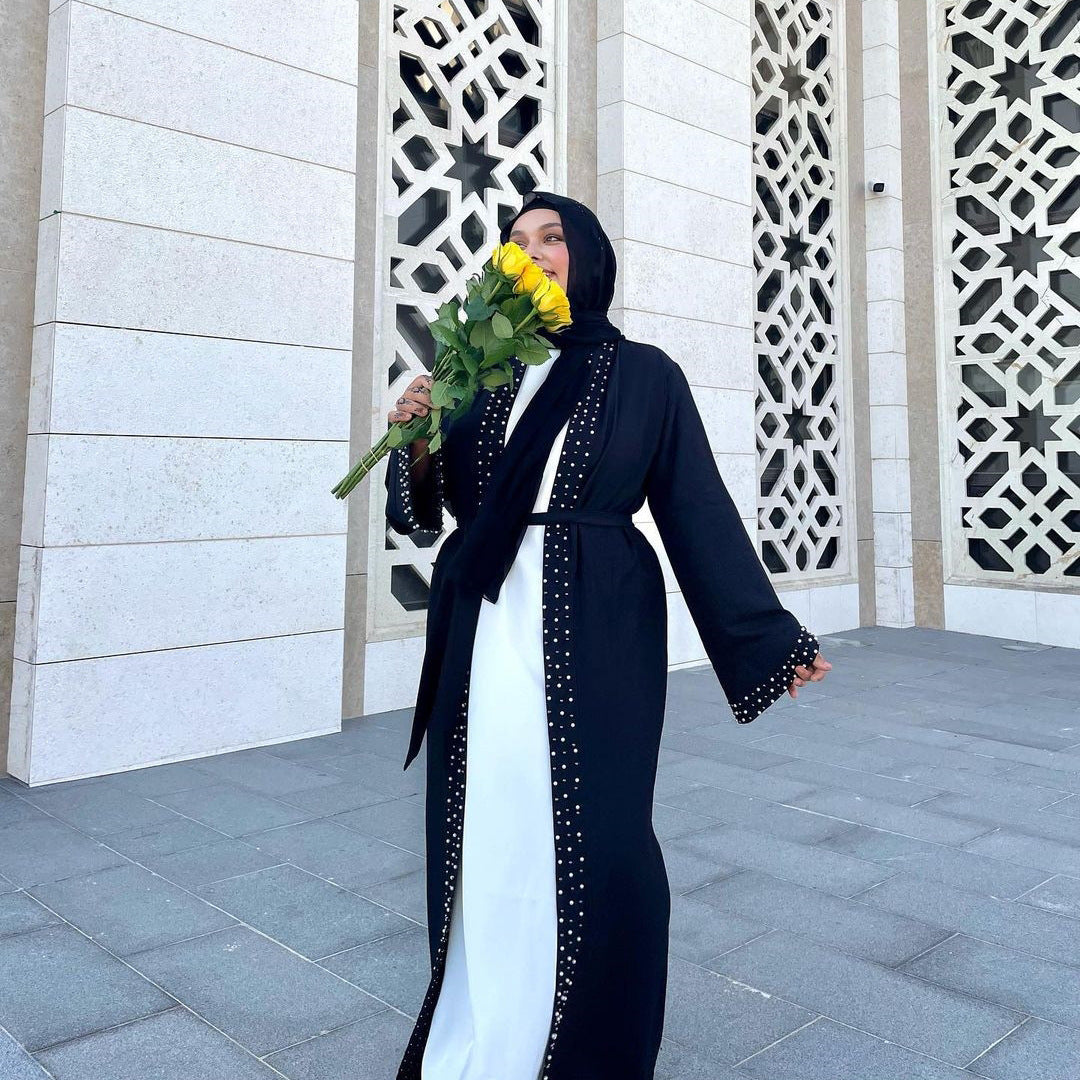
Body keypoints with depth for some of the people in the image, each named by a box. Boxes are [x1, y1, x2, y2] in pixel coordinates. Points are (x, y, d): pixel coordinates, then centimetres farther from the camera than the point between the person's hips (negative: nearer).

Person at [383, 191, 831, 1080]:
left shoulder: (644, 375, 4)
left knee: (593, 841, -1)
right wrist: (418, 440, -11)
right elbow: (423, 511, 10)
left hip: (595, 635, -2)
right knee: (483, 837, 6)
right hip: (485, 633, 3)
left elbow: (698, 509, 3)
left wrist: (769, 633, 2)